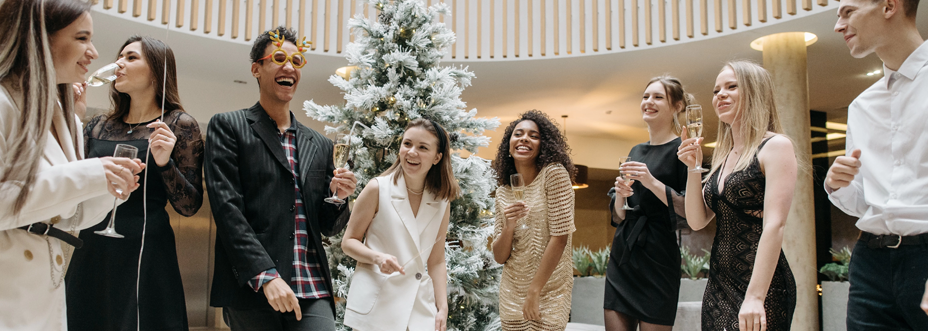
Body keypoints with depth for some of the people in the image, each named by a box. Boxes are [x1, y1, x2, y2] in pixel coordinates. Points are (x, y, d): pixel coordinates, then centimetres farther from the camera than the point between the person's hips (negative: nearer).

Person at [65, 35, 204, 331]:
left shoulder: (179, 125, -1)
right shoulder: (99, 126, 12)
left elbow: (189, 207, -4)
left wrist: (164, 163, -20)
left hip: (144, 253, -4)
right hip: (90, 254, 4)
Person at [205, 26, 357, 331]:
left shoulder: (319, 145, 17)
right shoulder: (228, 127, 4)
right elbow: (227, 208, -7)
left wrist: (337, 197, -2)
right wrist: (266, 276, -16)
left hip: (313, 294, 4)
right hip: (251, 292, -3)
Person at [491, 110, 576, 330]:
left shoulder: (554, 174, -11)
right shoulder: (503, 192, 3)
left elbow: (560, 237, -16)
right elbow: (499, 257, 3)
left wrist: (534, 291, -14)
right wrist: (508, 226, -17)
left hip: (549, 291, -4)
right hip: (511, 292, 5)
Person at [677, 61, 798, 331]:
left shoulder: (775, 146, -7)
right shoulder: (722, 157, 14)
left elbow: (774, 225, -17)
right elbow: (697, 221, 10)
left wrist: (755, 297, -25)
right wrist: (694, 168, -3)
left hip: (760, 282, -7)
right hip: (718, 285, 7)